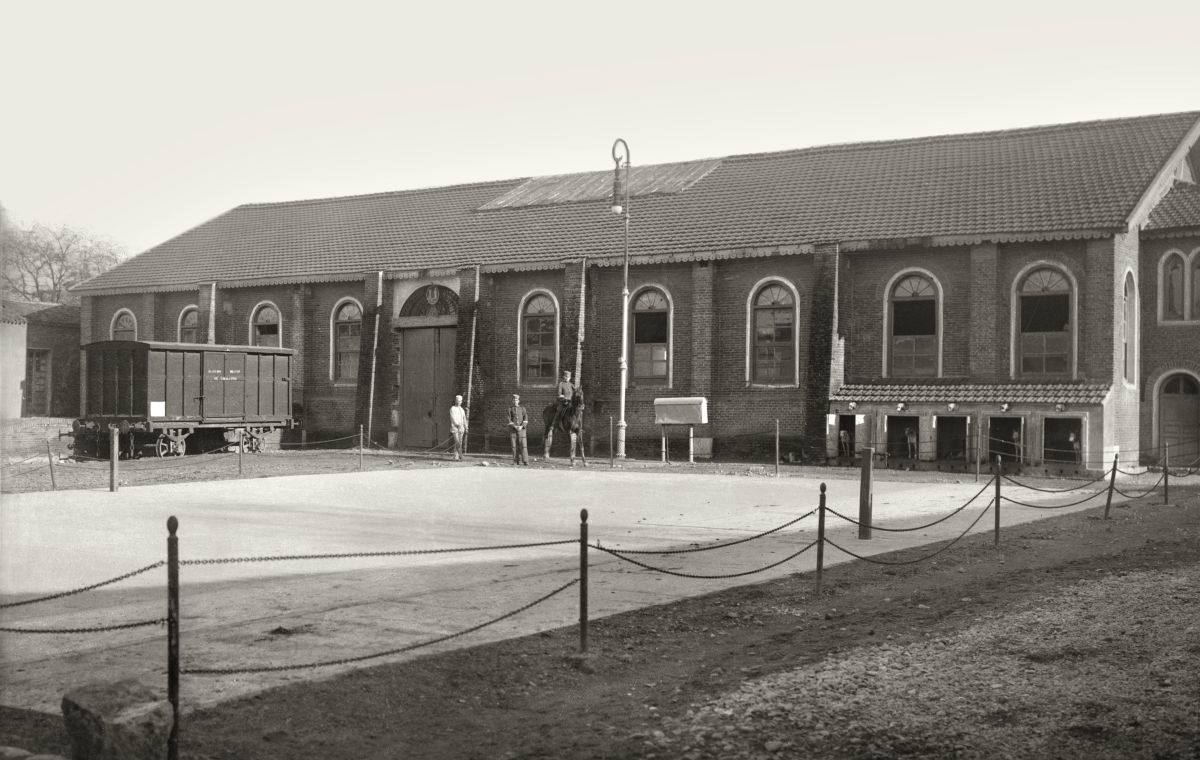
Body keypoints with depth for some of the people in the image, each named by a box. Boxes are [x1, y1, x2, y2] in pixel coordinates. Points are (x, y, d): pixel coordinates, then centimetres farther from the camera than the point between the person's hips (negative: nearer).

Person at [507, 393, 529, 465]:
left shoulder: (522, 408, 9)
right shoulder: (510, 409, 8)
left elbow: (526, 419, 1)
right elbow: (509, 419, 0)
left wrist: (521, 426, -14)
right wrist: (514, 426, -13)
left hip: (521, 429, -1)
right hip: (512, 429, 1)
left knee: (523, 445, -9)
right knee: (514, 445, -1)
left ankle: (525, 461, -11)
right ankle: (517, 461, 6)